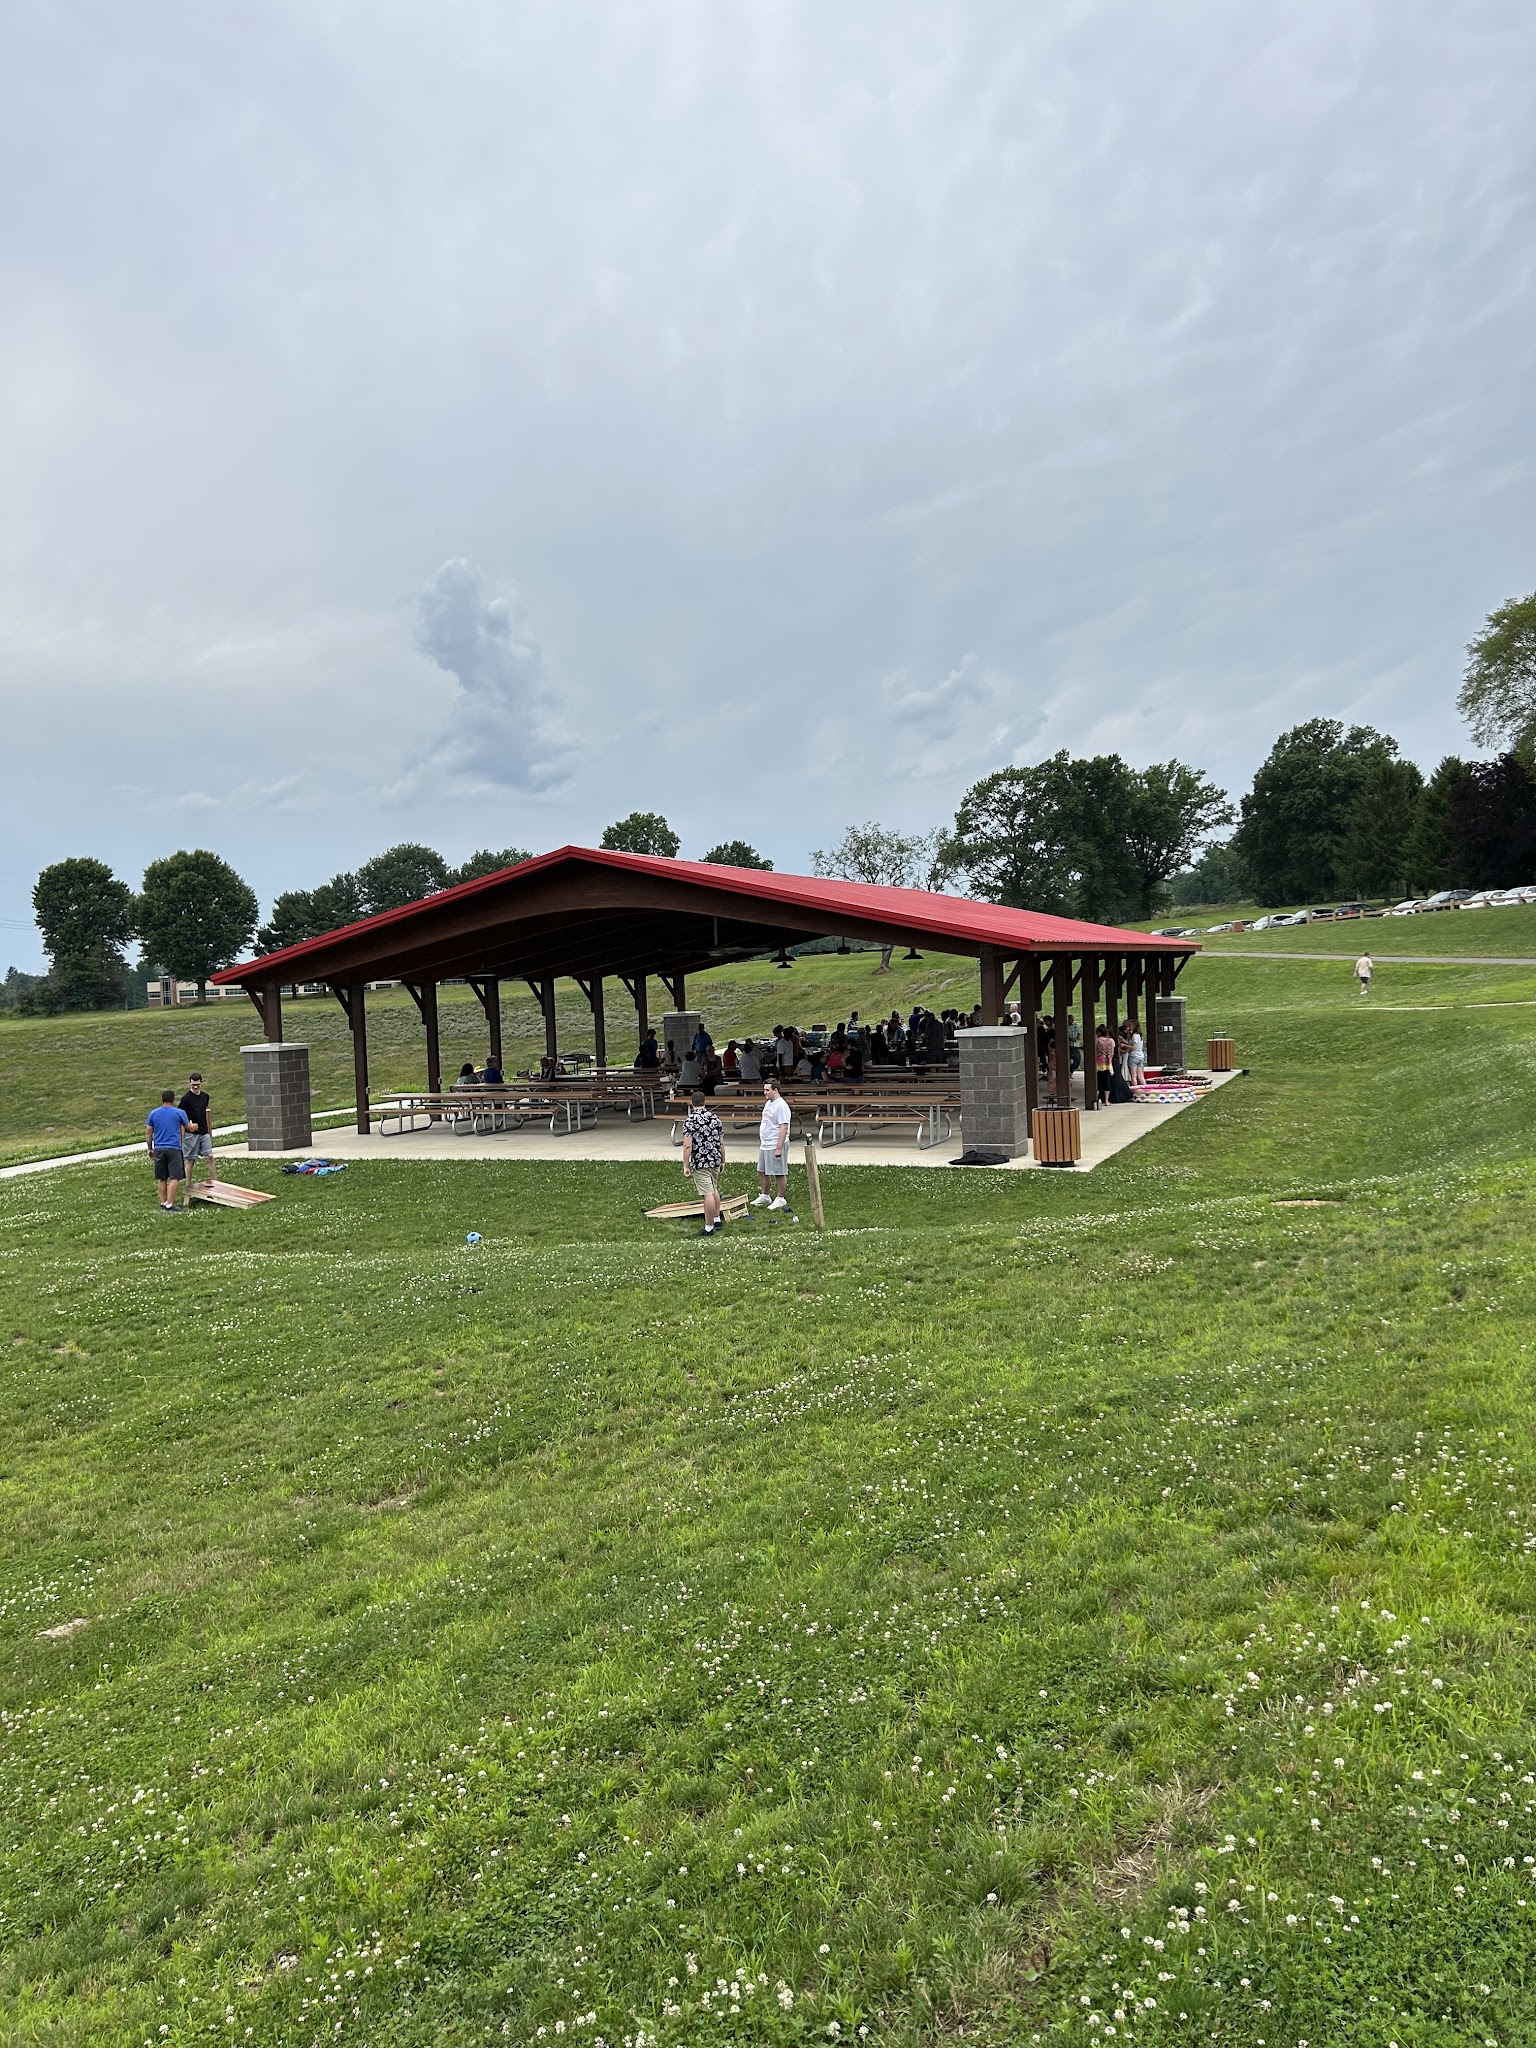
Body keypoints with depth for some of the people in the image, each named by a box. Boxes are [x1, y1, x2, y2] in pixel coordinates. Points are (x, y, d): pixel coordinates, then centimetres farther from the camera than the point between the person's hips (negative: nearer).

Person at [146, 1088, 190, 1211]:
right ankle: (170, 1204, -10)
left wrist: (150, 1148, 18)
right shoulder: (179, 1113, -2)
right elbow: (189, 1128, 9)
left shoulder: (153, 1113, 5)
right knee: (174, 1177, -3)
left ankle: (162, 1202, 15)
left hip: (158, 1149, 4)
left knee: (161, 1178, 12)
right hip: (174, 1149, -4)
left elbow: (149, 1132, 8)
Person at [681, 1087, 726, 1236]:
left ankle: (709, 1228, -2)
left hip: (699, 1163, -6)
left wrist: (686, 1166, -13)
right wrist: (723, 1161, 18)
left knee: (707, 1194, -7)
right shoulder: (714, 1118, 5)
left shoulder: (690, 1120, -12)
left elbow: (687, 1145, -17)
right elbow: (721, 1142, 8)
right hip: (715, 1160, 6)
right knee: (714, 1190, 23)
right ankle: (717, 1220, 33)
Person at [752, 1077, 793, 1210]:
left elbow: (783, 1128, -22)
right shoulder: (768, 1103, 13)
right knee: (762, 1171, 17)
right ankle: (765, 1196, 30)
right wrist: (761, 1143, 23)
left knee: (779, 1173, 0)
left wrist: (779, 1148, -25)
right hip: (764, 1145, 10)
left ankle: (780, 1199, 10)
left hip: (775, 1146, -10)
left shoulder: (781, 1106, -18)